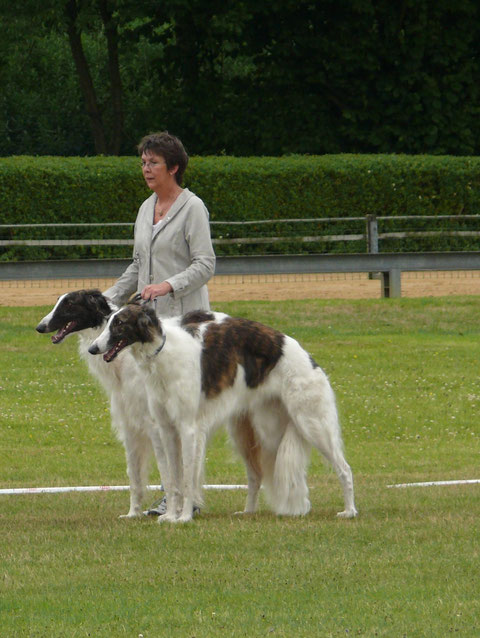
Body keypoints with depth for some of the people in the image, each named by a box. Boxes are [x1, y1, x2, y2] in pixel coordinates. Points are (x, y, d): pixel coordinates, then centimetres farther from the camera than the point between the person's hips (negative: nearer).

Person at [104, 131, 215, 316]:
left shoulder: (193, 207, -6)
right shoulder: (146, 208, 17)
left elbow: (205, 265, -13)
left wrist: (168, 285, -26)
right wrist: (108, 298, 16)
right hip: (147, 313, 6)